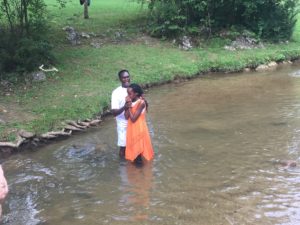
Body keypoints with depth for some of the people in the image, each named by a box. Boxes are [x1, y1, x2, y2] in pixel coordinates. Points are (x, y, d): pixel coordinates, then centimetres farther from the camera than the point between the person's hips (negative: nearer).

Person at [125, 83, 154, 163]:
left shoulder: (141, 103, -22)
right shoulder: (131, 102, -2)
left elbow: (133, 118, -24)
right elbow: (126, 117, -7)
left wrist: (129, 106, -20)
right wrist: (128, 105, -17)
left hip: (139, 129, -7)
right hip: (132, 128, 7)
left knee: (139, 147, 8)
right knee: (133, 147, 18)